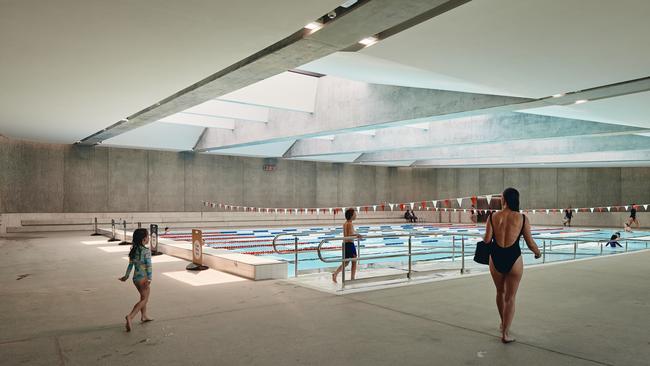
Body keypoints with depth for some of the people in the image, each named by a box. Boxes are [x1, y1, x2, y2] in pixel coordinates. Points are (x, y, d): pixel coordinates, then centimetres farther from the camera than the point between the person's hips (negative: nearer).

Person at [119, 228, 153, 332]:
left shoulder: (133, 250, 5)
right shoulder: (146, 251, -16)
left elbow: (130, 264, 9)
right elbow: (148, 266, -20)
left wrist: (126, 276, 17)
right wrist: (149, 279, -22)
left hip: (135, 278, 8)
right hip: (143, 278, -7)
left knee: (143, 297, 23)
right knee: (144, 299, 0)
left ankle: (144, 316, 33)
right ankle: (130, 316, -15)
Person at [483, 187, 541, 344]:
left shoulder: (493, 217, -5)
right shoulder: (522, 219, -5)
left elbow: (487, 240, -7)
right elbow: (530, 243, -2)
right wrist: (538, 253, 20)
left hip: (496, 258, 2)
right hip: (513, 259, -1)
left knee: (500, 292, 23)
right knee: (510, 297, 9)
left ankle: (503, 323, 41)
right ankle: (505, 333, 9)